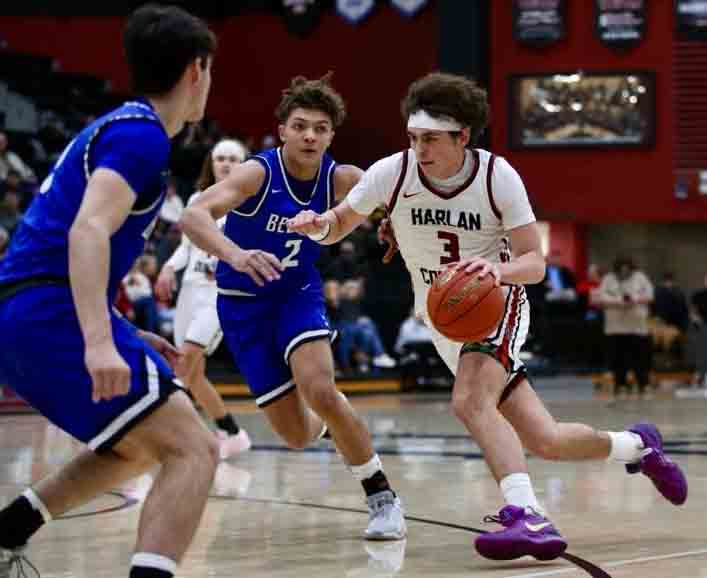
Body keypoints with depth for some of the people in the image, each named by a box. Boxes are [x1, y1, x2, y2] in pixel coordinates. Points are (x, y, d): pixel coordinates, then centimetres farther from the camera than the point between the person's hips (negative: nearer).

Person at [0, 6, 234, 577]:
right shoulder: (142, 134, -8)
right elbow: (87, 231, -24)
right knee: (193, 449, -16)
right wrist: (99, 341, -35)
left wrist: (124, 336, 29)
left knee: (140, 446, 27)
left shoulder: (115, 127, 23)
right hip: (53, 313, -10)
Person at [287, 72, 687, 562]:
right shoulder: (392, 173, -12)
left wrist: (499, 269, -39)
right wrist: (318, 225, -24)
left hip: (498, 304, -3)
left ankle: (526, 517, -40)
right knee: (545, 441, 1)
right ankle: (637, 446, 29)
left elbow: (535, 262, -16)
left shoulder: (497, 176, -17)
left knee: (470, 402, -33)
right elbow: (341, 224, 1)